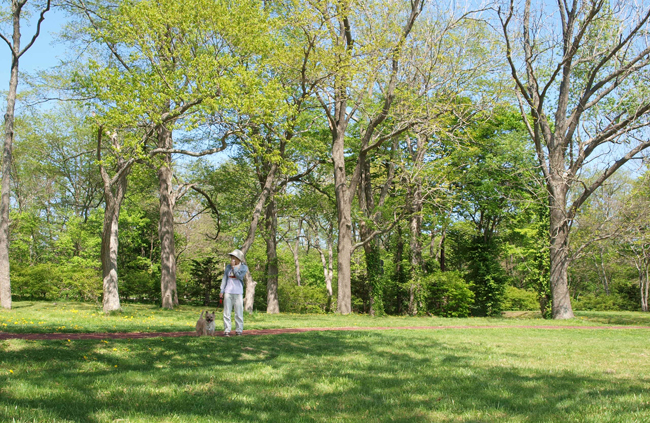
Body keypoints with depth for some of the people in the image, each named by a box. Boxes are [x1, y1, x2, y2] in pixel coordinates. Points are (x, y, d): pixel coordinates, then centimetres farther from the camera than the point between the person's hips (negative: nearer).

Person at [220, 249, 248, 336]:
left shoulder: (244, 267, 2)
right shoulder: (228, 266, 9)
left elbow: (239, 276, -13)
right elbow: (224, 278, 11)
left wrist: (233, 266, -9)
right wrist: (222, 291, 6)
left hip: (238, 292, -2)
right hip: (228, 292, 2)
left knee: (239, 312, -2)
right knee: (227, 312, 0)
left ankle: (239, 330, 4)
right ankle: (227, 330, 3)